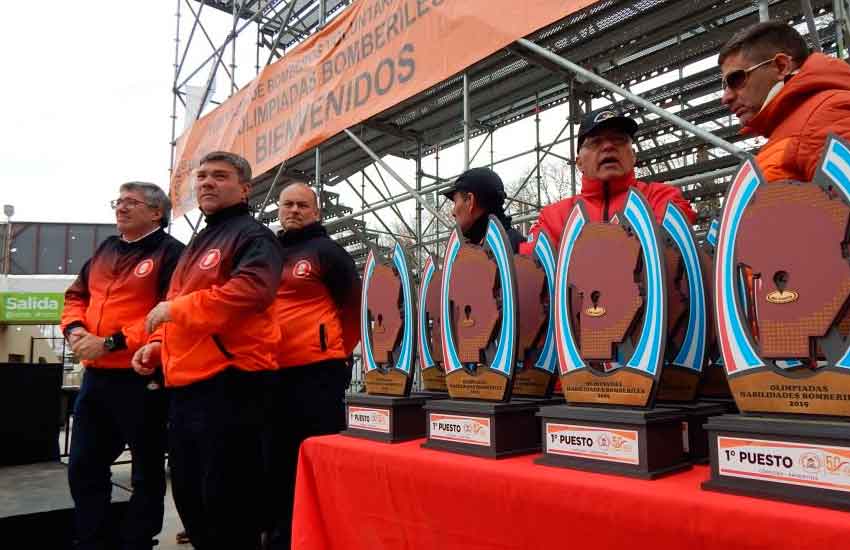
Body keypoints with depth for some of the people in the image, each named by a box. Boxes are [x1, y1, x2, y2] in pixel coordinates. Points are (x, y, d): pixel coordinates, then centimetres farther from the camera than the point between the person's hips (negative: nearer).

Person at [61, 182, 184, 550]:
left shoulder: (170, 252, -9)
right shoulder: (106, 249, 16)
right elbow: (76, 295, 21)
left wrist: (111, 343, -20)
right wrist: (75, 328, -1)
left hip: (142, 379, -8)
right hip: (95, 376, 8)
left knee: (147, 471, 7)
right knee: (83, 467, 17)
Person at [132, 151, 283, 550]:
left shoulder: (253, 236, -6)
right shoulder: (198, 244, 22)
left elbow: (251, 290, -26)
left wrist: (176, 308, -19)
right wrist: (157, 345, 10)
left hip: (228, 382, -9)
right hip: (185, 385, 10)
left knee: (226, 497, -1)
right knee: (188, 491, 18)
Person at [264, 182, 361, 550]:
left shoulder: (326, 251, -3)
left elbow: (355, 305, -4)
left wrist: (339, 351, -3)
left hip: (317, 373, -7)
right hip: (272, 374, 7)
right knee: (277, 460, 16)